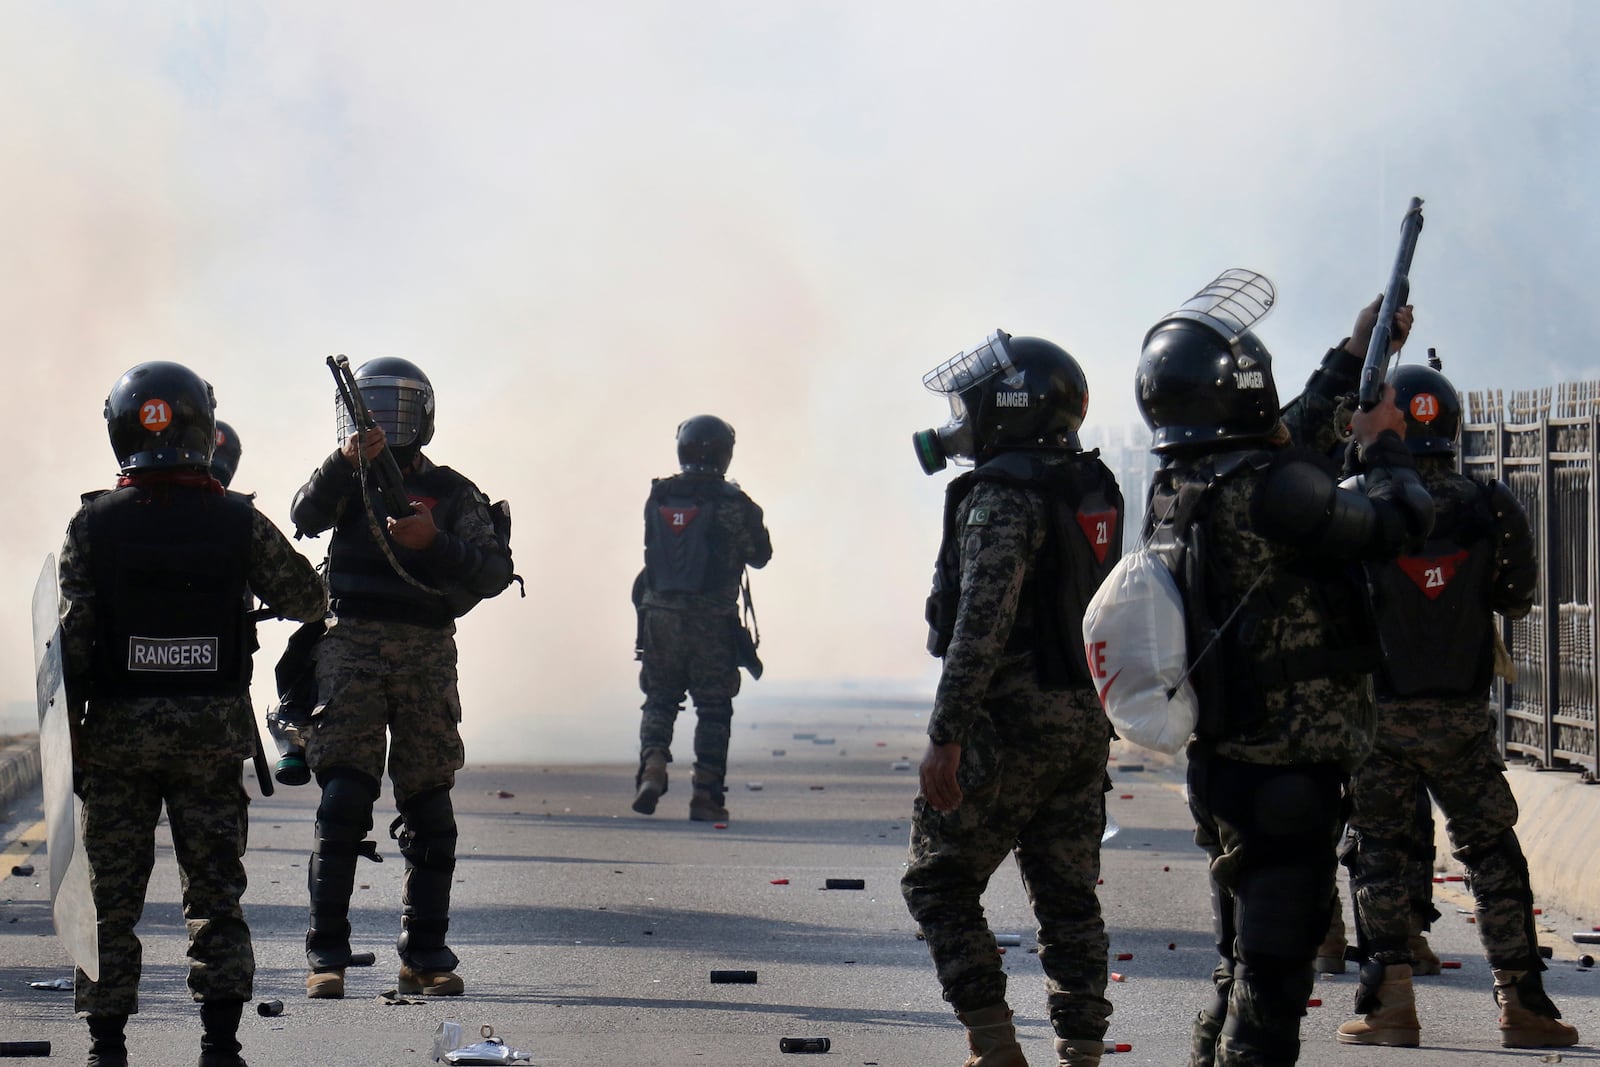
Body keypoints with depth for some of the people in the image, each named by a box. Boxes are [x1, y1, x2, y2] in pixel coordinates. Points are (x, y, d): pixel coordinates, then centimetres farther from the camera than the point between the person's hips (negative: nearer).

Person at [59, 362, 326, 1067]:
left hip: (117, 732, 0)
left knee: (111, 895, 7)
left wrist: (68, 733, 2)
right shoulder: (239, 522, -5)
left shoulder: (92, 524, -5)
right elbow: (308, 600, 6)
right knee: (215, 890, 9)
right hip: (215, 731, 0)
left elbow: (70, 639, -6)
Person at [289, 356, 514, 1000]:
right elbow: (307, 516, -11)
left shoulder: (451, 493, 10)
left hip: (427, 656, 1)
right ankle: (327, 954, -8)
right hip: (350, 650, -1)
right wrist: (345, 461, -26)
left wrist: (435, 542, -16)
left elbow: (494, 570, -1)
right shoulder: (347, 481, 12)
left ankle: (426, 955, 11)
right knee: (342, 803, -10)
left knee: (429, 811, 3)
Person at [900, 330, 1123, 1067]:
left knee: (938, 883, 2)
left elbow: (983, 622, -22)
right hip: (1086, 720, 8)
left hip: (1012, 722, -8)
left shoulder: (1003, 496, -15)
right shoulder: (1095, 491, 13)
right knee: (1068, 897, 11)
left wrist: (946, 736, -22)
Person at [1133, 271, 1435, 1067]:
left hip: (1219, 762, 9)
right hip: (1290, 767, -9)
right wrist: (1381, 444, 9)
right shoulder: (1266, 491, -21)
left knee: (1240, 968, 19)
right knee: (1271, 982, -6)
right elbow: (1399, 524, -10)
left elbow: (1285, 442, 25)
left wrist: (1353, 357, 34)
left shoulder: (1175, 490, 6)